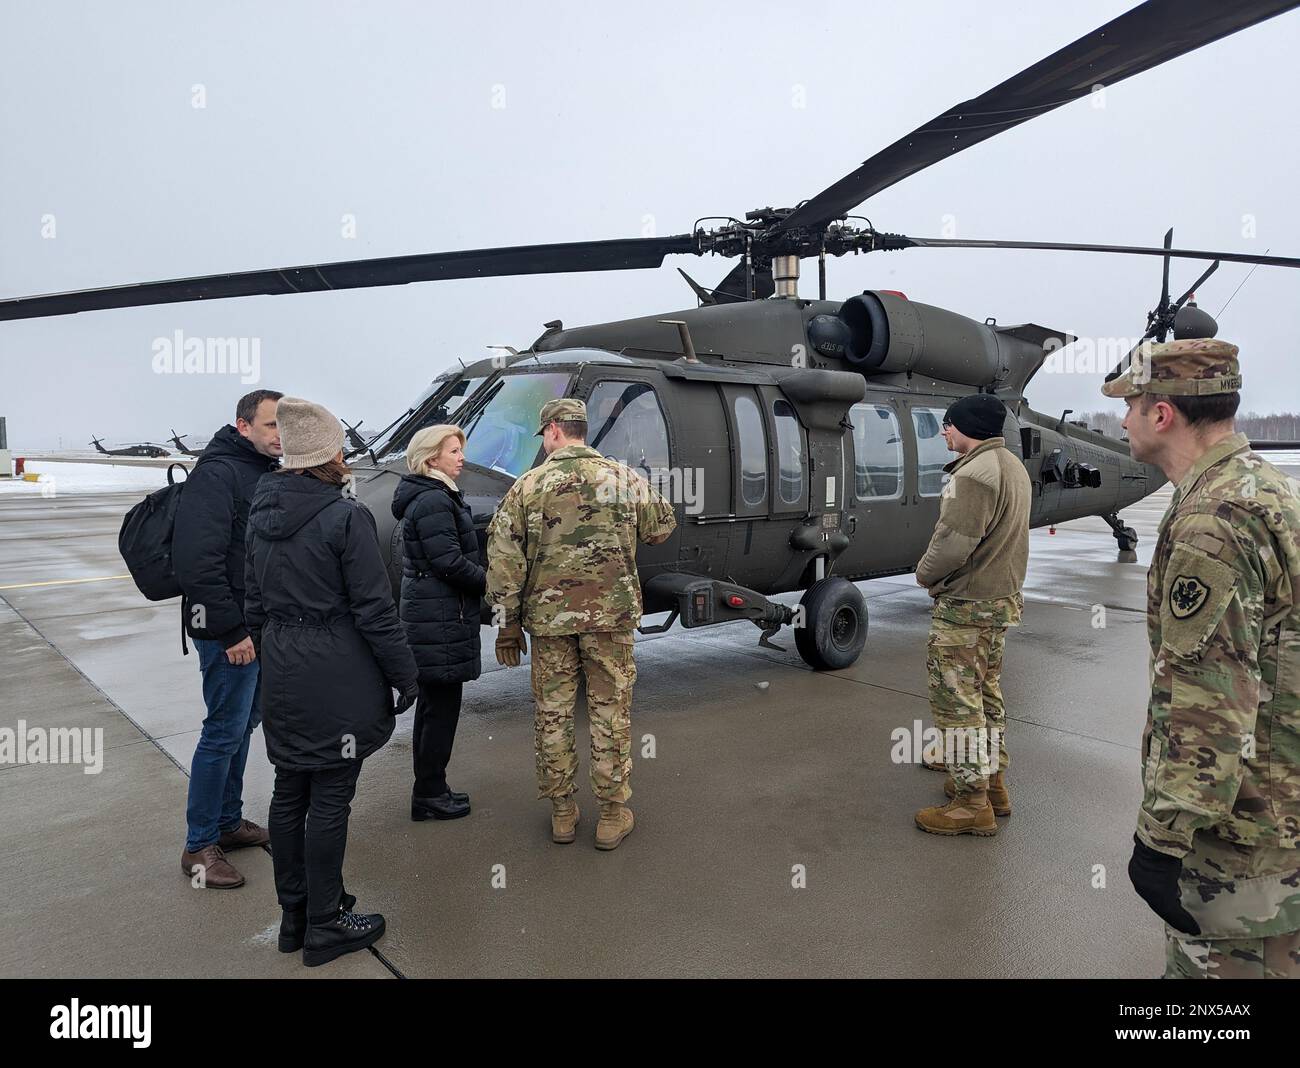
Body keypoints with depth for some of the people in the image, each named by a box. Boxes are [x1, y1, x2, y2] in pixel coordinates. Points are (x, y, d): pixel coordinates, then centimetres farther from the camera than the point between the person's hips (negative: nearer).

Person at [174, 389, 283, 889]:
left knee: (243, 724, 17)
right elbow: (197, 562, -24)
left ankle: (228, 821, 32)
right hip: (230, 632, -9)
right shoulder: (217, 473, -17)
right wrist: (233, 631, -22)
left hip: (260, 627, 9)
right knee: (225, 731, -2)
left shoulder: (268, 474, 12)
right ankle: (200, 846, 11)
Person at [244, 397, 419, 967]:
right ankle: (325, 925, 17)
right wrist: (405, 674, -7)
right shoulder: (346, 516, -16)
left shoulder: (262, 512, 7)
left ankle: (294, 914, 31)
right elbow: (374, 610, -15)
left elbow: (255, 602, 14)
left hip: (282, 674, 8)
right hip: (338, 675, -7)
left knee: (289, 792, 16)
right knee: (330, 798, 3)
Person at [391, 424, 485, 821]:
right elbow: (449, 562, -21)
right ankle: (429, 795, 9)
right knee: (442, 705, -2)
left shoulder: (432, 497, 17)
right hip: (440, 620, -11)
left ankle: (428, 789, 26)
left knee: (432, 704, 16)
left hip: (429, 615, 11)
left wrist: (481, 579, 8)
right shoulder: (433, 501, -16)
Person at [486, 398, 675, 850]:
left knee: (552, 713, 12)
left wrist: (508, 624, 4)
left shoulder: (528, 485, -2)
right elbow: (661, 528, 13)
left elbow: (503, 559, -3)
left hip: (549, 615, 0)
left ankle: (561, 812, 23)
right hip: (610, 613, 0)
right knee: (610, 713, 9)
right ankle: (613, 815, 17)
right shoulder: (624, 478, 0)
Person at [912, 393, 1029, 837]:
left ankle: (971, 803, 6)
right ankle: (992, 780, 31)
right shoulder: (1013, 467, 12)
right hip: (1002, 599, 10)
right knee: (986, 694, 20)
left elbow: (953, 545, -26)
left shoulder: (974, 474, -21)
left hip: (966, 606, -10)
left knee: (957, 701, -2)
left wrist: (924, 573, -6)